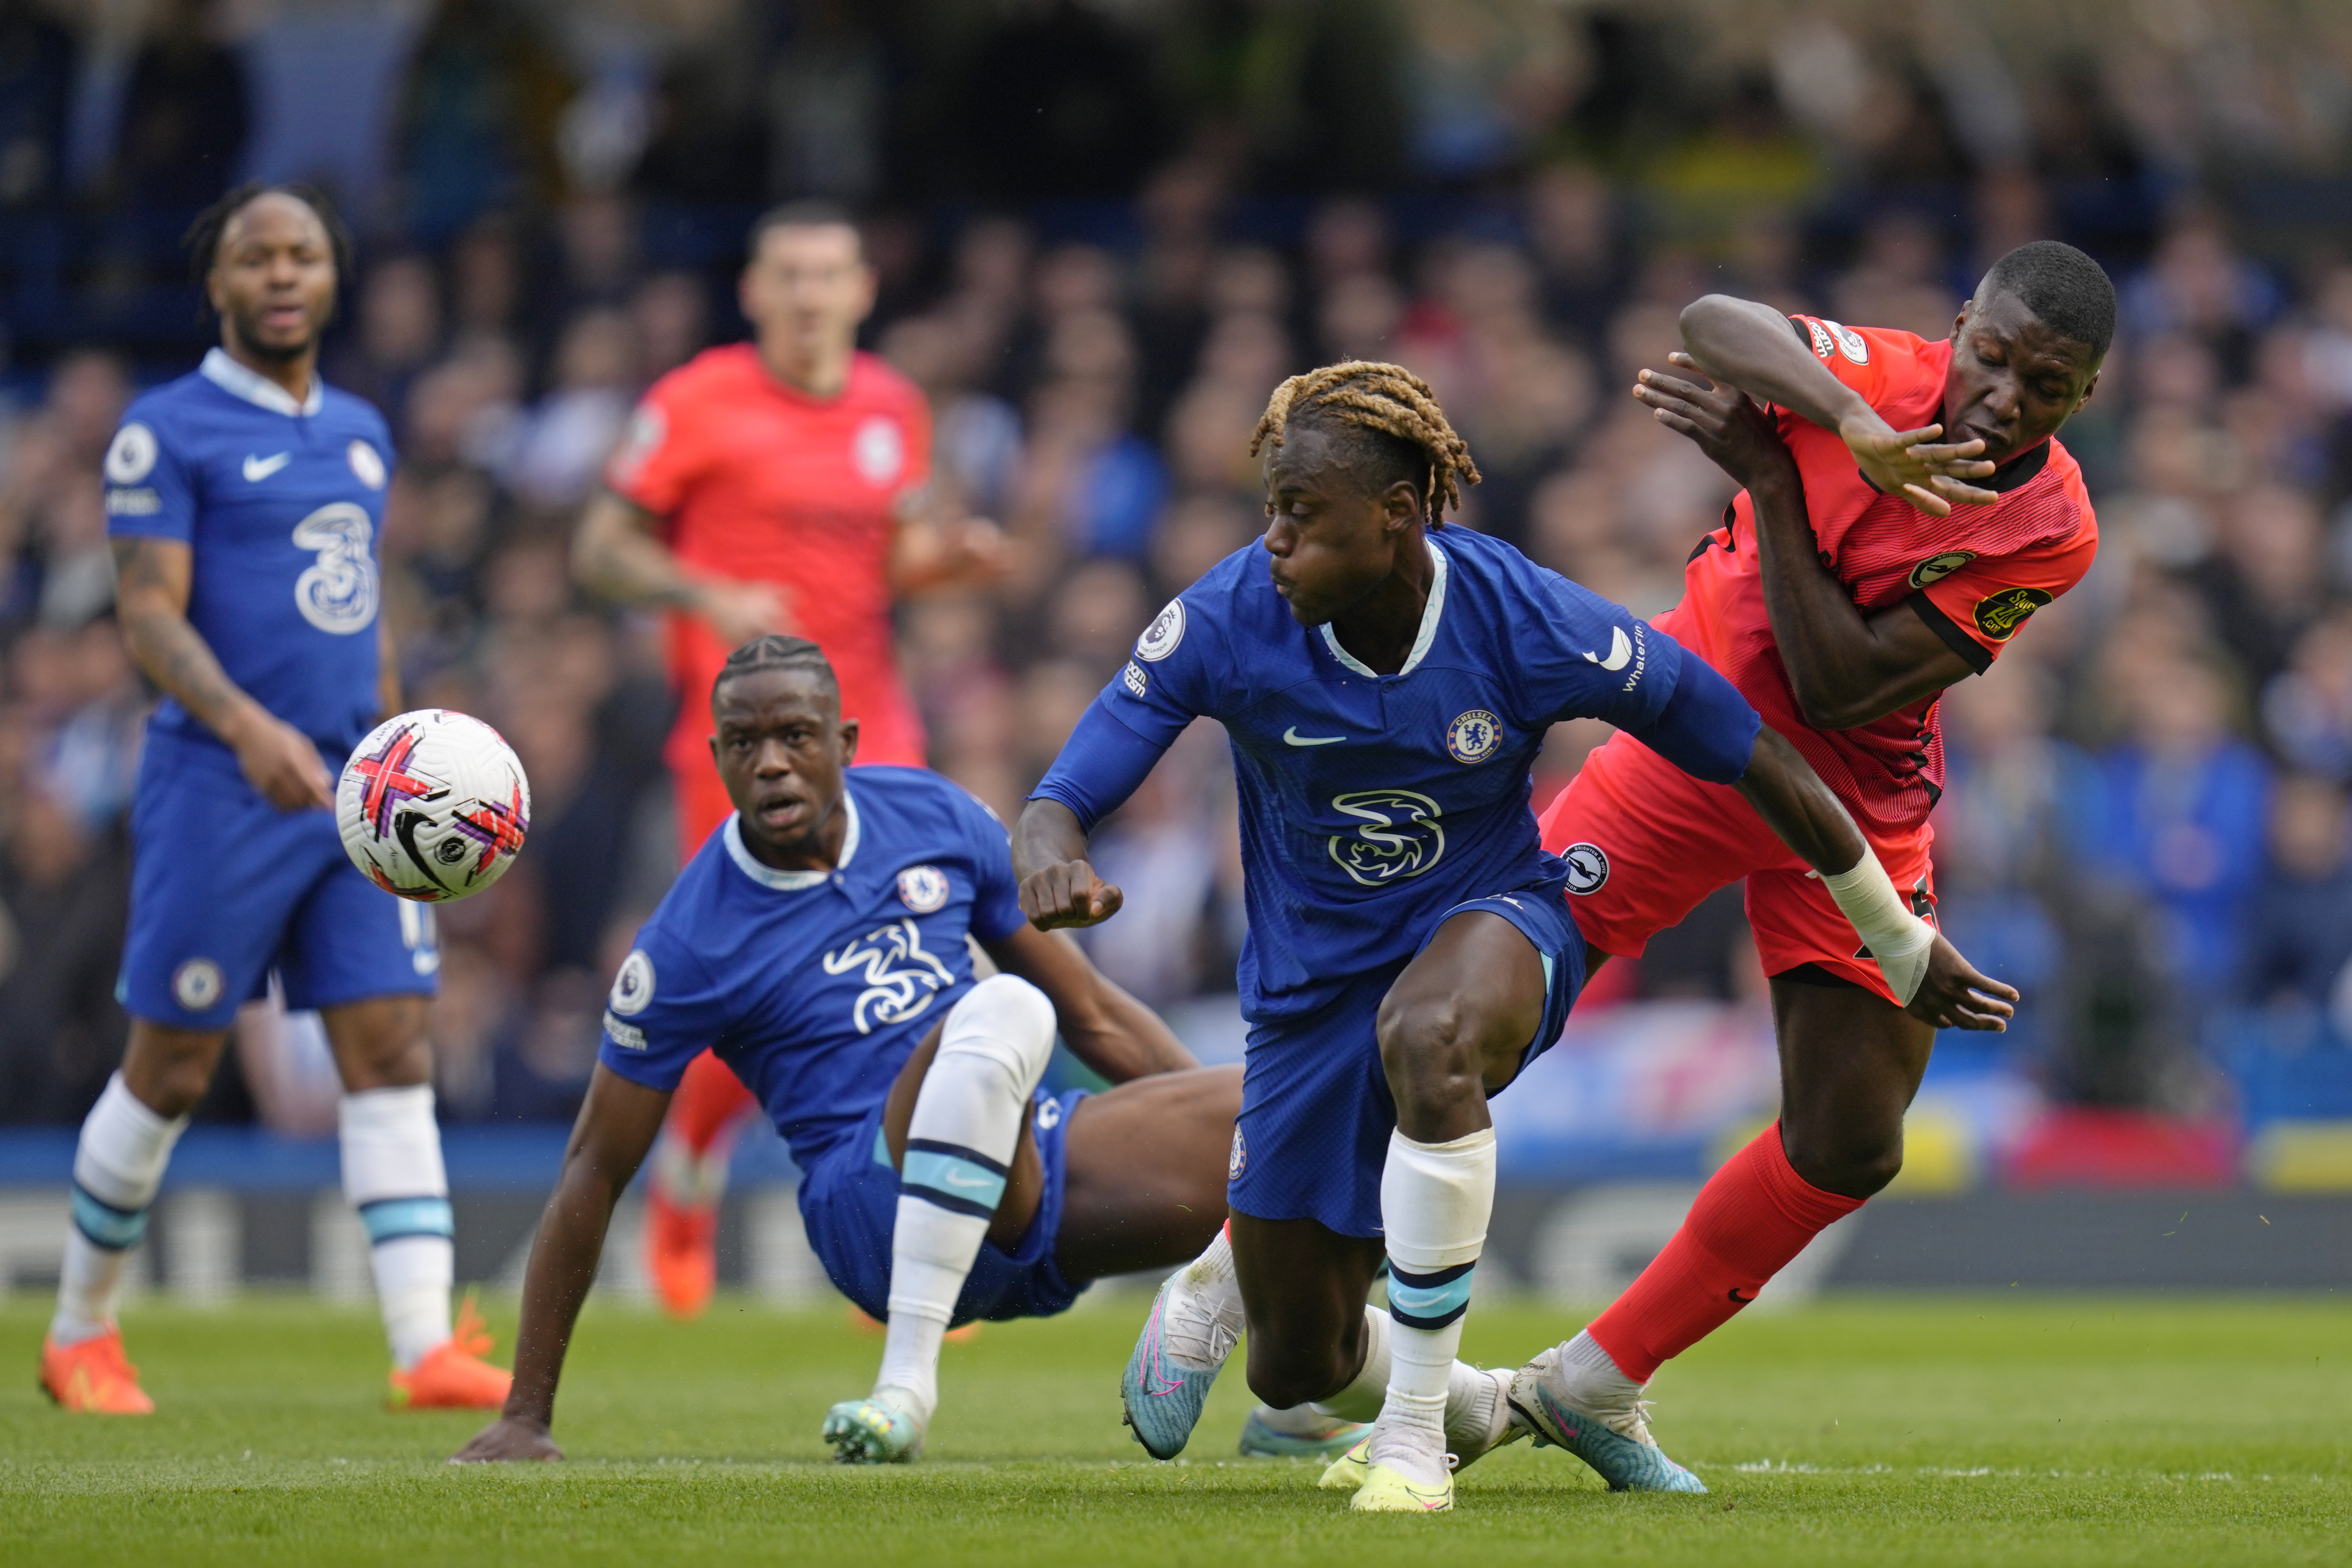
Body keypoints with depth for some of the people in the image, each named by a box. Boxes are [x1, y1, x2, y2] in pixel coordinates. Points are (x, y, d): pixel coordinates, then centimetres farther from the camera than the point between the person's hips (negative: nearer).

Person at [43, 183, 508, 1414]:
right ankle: (79, 1333, 18)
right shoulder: (167, 431, -4)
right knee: (172, 1070, 1)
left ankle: (425, 1345, -13)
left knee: (393, 1053, -6)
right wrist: (248, 726, -28)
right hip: (219, 793, -5)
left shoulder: (361, 433, 16)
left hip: (355, 796, 6)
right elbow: (147, 610, -13)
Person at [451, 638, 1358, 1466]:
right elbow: (595, 1171, -1)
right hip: (881, 1214, -6)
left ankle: (1293, 1402, 14)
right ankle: (907, 1383, -40)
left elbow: (1094, 1015, 16)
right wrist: (526, 1416, -2)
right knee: (1001, 1009, -34)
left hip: (1033, 1169, 6)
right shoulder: (691, 944, -6)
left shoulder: (936, 818, 6)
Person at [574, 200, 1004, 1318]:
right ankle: (686, 1184, 23)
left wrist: (953, 555, 0)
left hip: (868, 726, 4)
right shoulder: (698, 405, -4)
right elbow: (600, 551, -1)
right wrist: (711, 598, -16)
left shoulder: (894, 408, 11)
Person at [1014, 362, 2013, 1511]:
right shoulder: (1227, 620, -19)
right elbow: (1057, 804, -19)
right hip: (1312, 975, 2)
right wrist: (1052, 870, -46)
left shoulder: (1527, 622, -22)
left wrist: (1904, 950, -1)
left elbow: (1762, 766, -10)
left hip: (1490, 920, -2)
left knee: (1425, 1034, -42)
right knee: (1297, 1370, 7)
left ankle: (1414, 1432, -27)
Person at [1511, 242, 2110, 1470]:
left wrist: (1770, 477, -26)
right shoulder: (1881, 376, -17)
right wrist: (1855, 430, -53)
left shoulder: (2051, 531, -17)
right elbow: (1715, 325, -39)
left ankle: (1597, 1381, 18)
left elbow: (1838, 691, -22)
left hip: (1857, 811, 2)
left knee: (1848, 1149, -1)